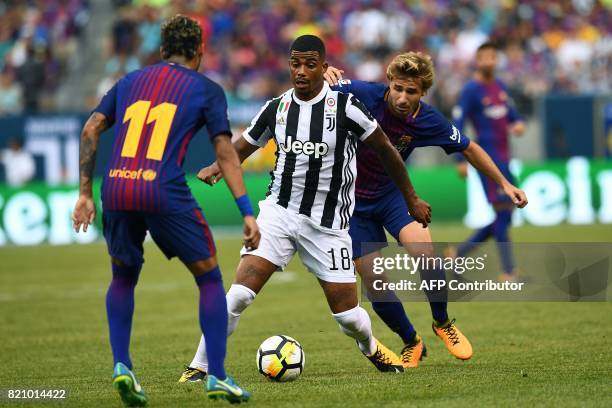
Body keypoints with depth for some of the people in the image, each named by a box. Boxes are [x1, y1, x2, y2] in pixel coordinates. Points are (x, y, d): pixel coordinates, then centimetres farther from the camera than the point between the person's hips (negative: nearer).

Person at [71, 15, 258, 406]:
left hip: (116, 189, 4)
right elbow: (226, 153, 4)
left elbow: (90, 130, 16)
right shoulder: (207, 90, 11)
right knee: (210, 277, 13)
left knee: (123, 278, 27)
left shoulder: (131, 81, 22)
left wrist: (85, 193, 19)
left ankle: (122, 366, 11)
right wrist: (247, 212, 2)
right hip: (165, 192, -4)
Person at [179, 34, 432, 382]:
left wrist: (411, 199, 5)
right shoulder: (277, 108, -1)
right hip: (279, 211, 2)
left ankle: (372, 348, 36)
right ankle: (200, 366, -6)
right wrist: (217, 167, -10)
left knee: (347, 314, 1)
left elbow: (384, 149, -1)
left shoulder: (344, 105, -11)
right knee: (239, 294, -16)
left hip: (328, 223, -2)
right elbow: (244, 145, 12)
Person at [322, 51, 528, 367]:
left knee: (423, 249, -26)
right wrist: (324, 76, -38)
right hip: (353, 199, -1)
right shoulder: (363, 95, -23)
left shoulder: (427, 121, -15)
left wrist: (503, 183, 2)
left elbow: (469, 149, 2)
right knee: (372, 280, -4)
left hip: (391, 193, 1)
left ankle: (442, 323, 0)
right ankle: (411, 343, 21)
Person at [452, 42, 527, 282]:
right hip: (488, 158, -8)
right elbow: (457, 125, -10)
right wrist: (462, 160, -16)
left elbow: (511, 112, 26)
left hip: (504, 159, 8)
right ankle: (508, 273, -7)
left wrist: (518, 123, 2)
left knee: (504, 218, 7)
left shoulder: (500, 86, 14)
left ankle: (459, 253, 18)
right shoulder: (471, 90, -8)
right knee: (502, 214, -11)